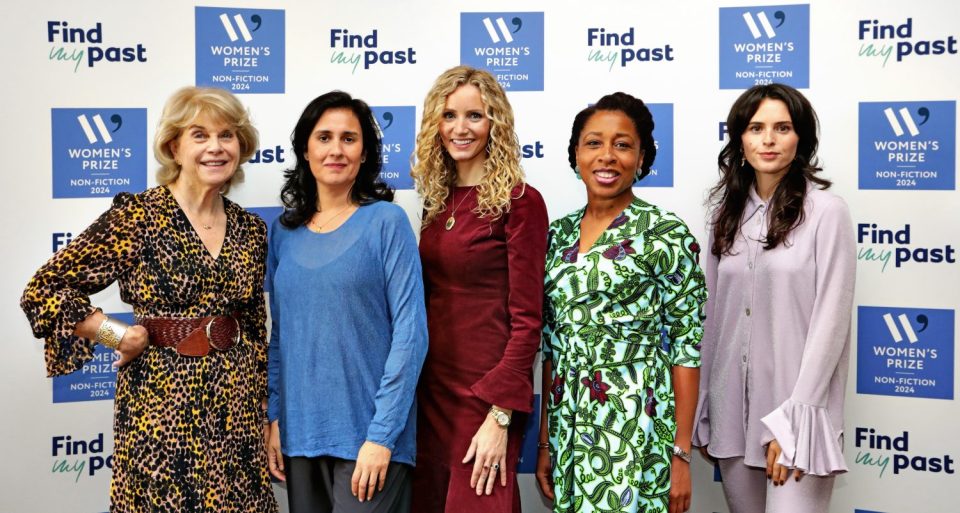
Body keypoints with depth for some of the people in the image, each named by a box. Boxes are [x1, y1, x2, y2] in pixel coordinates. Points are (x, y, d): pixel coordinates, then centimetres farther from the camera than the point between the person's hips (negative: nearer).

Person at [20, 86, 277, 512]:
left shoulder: (251, 231, 7)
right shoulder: (139, 216, -8)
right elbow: (45, 290, -10)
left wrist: (269, 420, 12)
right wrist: (123, 337, -10)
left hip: (239, 413, 4)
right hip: (164, 410, -4)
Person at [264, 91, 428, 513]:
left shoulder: (386, 222, -6)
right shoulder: (283, 231, 7)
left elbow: (410, 333, -10)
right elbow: (280, 335, 12)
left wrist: (381, 434, -15)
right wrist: (274, 418, 4)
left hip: (368, 433, -4)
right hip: (299, 432, 4)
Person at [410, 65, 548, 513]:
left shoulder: (520, 202, -11)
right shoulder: (437, 200, 9)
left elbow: (526, 317, -14)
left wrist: (500, 416, -18)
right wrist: (411, 389, 10)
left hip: (486, 391, -6)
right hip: (431, 387, 6)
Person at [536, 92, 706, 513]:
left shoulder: (667, 234, -7)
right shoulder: (558, 235, 8)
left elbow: (686, 347, -8)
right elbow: (551, 346, 11)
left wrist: (681, 453, -10)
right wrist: (546, 441, 9)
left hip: (635, 431, -5)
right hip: (568, 430, 5)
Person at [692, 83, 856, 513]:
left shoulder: (825, 211, -7)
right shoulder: (727, 213, 9)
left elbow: (830, 322, -11)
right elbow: (714, 314, 10)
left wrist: (794, 420, -14)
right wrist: (703, 413, 10)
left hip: (796, 404, -5)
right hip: (732, 406, 5)